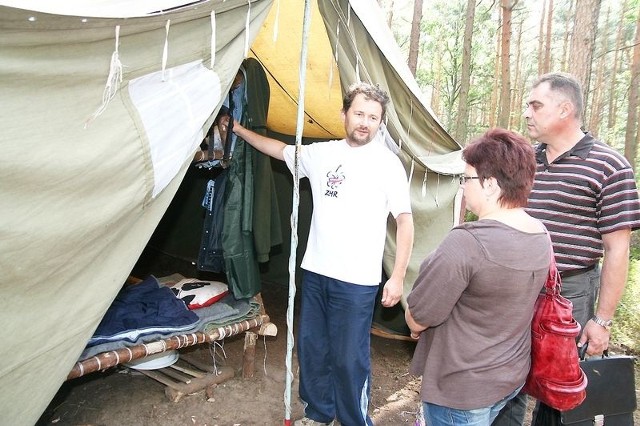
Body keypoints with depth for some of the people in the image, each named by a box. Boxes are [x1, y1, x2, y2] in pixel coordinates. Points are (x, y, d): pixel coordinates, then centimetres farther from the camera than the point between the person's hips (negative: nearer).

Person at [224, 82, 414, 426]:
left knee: (349, 357, 1)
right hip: (315, 272, 6)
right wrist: (239, 129, 28)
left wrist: (398, 276, -11)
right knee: (311, 347, 17)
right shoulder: (321, 154, 7)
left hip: (357, 281, -5)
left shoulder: (387, 163, -6)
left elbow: (405, 220, -6)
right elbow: (279, 149, 23)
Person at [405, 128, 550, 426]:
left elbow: (416, 319, -21)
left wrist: (416, 327, 3)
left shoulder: (466, 243, -30)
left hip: (462, 388, -7)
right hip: (513, 375, 8)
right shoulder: (541, 235, -3)